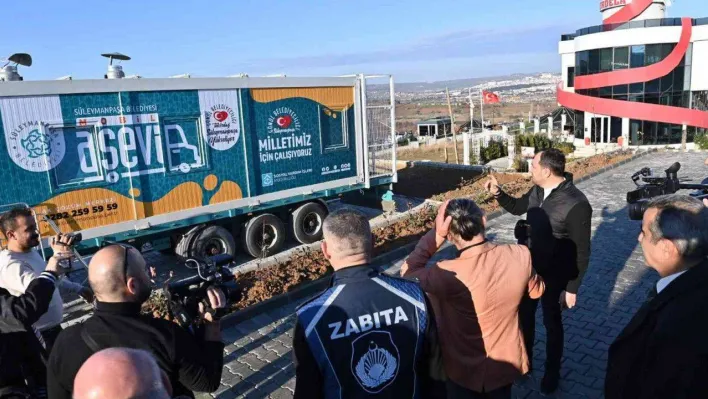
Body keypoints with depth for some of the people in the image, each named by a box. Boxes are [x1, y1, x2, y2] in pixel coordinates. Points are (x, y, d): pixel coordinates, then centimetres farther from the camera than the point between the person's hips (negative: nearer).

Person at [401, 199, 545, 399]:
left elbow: (407, 274, -16)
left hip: (466, 371, -4)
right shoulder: (520, 256, -22)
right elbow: (537, 290, -1)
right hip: (507, 363, 4)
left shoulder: (448, 275, -36)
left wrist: (436, 234, -24)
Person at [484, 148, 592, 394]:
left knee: (552, 322, 14)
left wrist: (572, 288, -17)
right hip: (530, 267, 6)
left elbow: (582, 251, -20)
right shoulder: (537, 191, -6)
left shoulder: (576, 204, -26)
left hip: (555, 275, -6)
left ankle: (552, 371, 39)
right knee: (524, 315, 20)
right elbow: (517, 207, 15)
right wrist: (497, 193, -2)